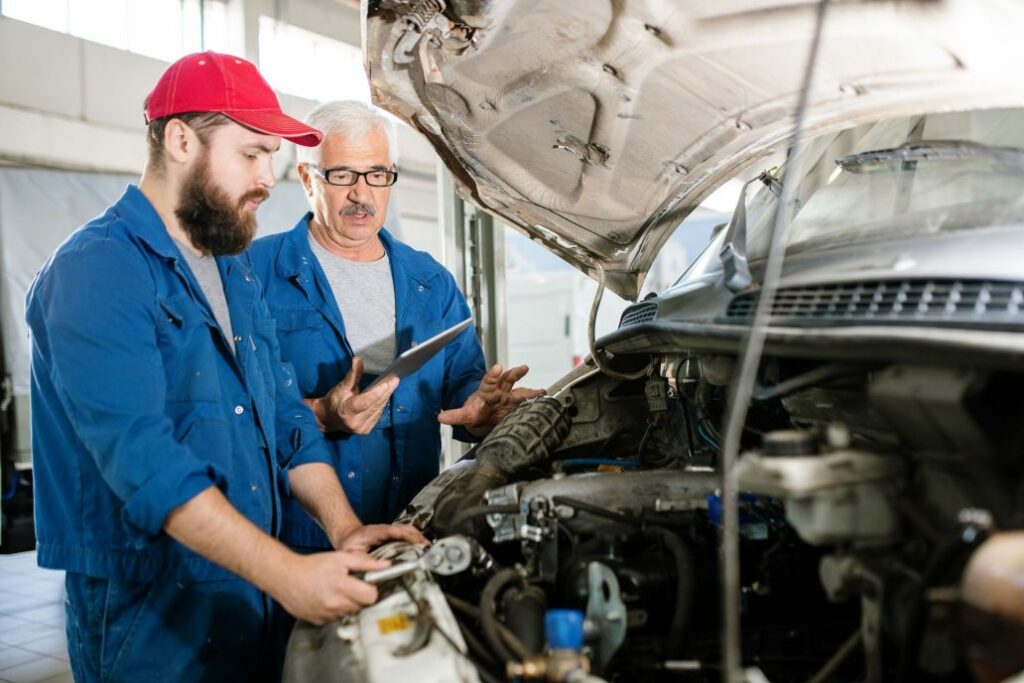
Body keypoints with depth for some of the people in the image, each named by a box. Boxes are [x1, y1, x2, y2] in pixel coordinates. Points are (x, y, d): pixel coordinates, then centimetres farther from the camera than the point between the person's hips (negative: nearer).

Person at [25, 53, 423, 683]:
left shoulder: (236, 276, 12)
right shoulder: (97, 271, -16)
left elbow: (287, 419, 11)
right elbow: (141, 456, -27)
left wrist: (344, 530, -5)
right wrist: (287, 573, -31)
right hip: (152, 620, -8)